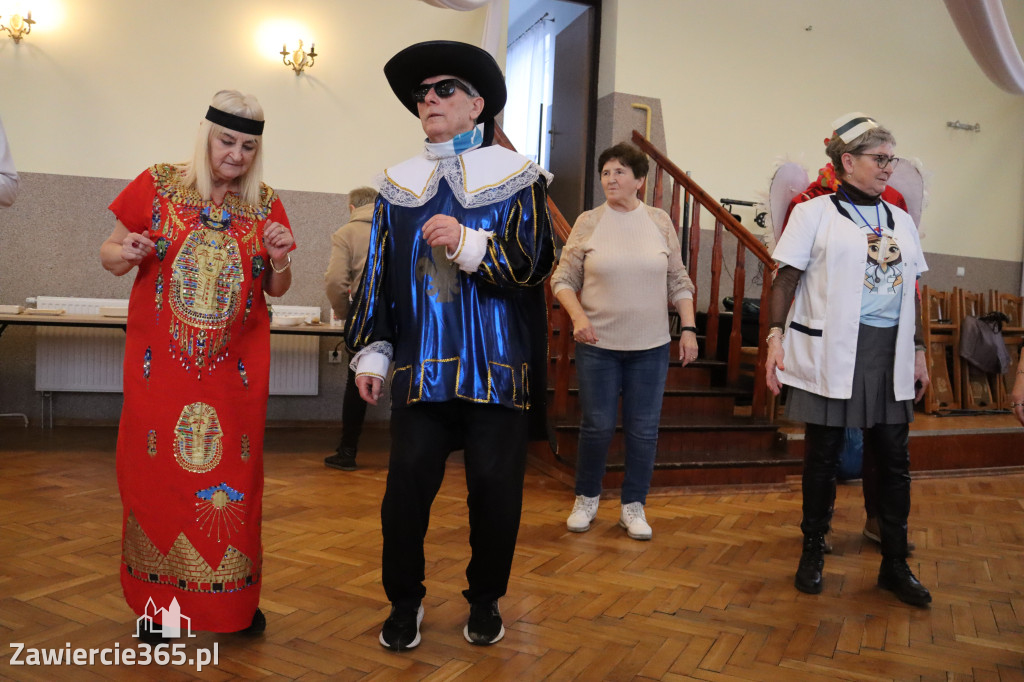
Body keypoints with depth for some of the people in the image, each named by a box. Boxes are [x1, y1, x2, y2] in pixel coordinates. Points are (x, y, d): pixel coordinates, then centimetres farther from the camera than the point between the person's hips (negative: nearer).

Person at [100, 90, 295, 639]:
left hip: (235, 366, 1)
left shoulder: (265, 205, 6)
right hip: (160, 362, -1)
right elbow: (109, 254, 6)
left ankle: (235, 599, 20)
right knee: (157, 468, 5)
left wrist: (279, 261, -9)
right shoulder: (158, 185, 0)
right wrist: (126, 254, -16)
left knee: (231, 473, 4)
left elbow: (276, 290, 12)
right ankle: (158, 600, 23)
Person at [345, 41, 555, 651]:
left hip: (498, 367, -1)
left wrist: (469, 244, -20)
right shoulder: (400, 184, 12)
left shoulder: (515, 177, 4)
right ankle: (404, 601, 23)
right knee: (406, 486, 0)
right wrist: (371, 350, 10)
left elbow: (534, 264, -5)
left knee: (495, 488, 4)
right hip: (421, 366, 2)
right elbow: (378, 275, 14)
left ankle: (486, 600, 27)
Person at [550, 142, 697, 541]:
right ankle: (586, 499, 26)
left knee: (644, 429, 6)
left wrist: (688, 329, 1)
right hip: (597, 344, -1)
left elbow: (678, 281, 8)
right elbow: (562, 279, 1)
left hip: (651, 347, 2)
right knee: (597, 426, 4)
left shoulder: (660, 222, 4)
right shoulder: (588, 223, 0)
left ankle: (633, 507, 22)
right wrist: (578, 316, -14)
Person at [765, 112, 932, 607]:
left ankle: (895, 564, 22)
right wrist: (776, 337, -13)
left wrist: (919, 353, 14)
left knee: (895, 459, 7)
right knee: (823, 455, 4)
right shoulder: (814, 213, 0)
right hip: (831, 353, -5)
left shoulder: (902, 221, 14)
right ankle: (813, 553, 21)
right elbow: (786, 279, -4)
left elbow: (911, 292, 16)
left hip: (889, 354, 5)